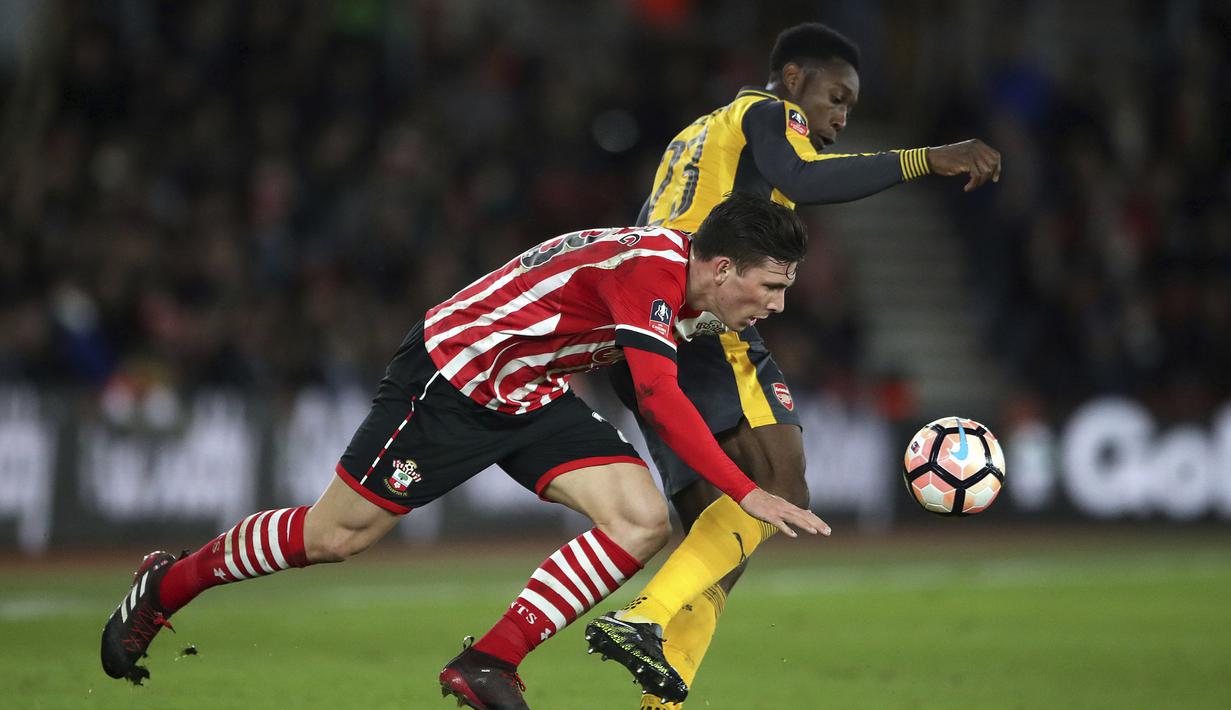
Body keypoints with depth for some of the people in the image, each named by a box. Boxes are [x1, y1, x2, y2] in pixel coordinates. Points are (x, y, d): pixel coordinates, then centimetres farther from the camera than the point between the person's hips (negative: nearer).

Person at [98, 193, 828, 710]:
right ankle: (167, 584, 26)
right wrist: (746, 493, -38)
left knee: (644, 523, -11)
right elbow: (661, 399, -37)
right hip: (449, 375, -9)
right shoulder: (650, 268, -29)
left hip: (529, 397, 9)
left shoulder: (678, 270, 0)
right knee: (334, 534, 1)